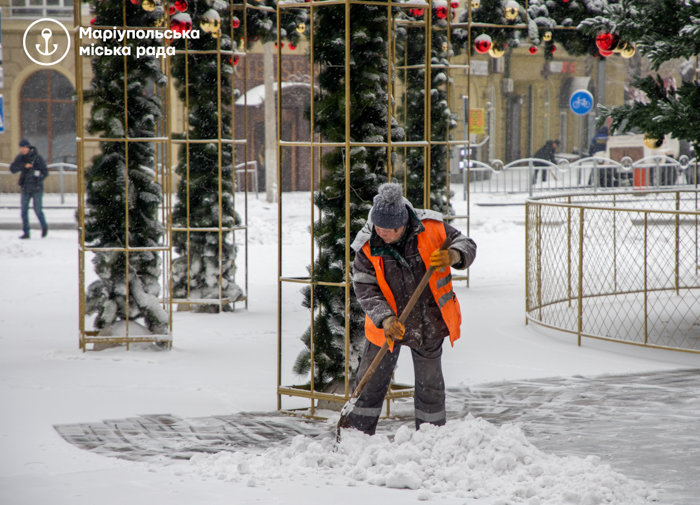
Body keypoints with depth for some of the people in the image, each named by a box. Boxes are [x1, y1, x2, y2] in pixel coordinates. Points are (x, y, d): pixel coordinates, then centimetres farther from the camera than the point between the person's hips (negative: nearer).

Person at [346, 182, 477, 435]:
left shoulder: (431, 228, -16)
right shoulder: (368, 246, -16)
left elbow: (467, 244, -4)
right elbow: (365, 289, -15)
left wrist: (453, 256, -28)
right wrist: (385, 319, -30)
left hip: (429, 323, 0)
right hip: (386, 326, 0)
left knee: (430, 385, 12)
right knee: (370, 382, 5)